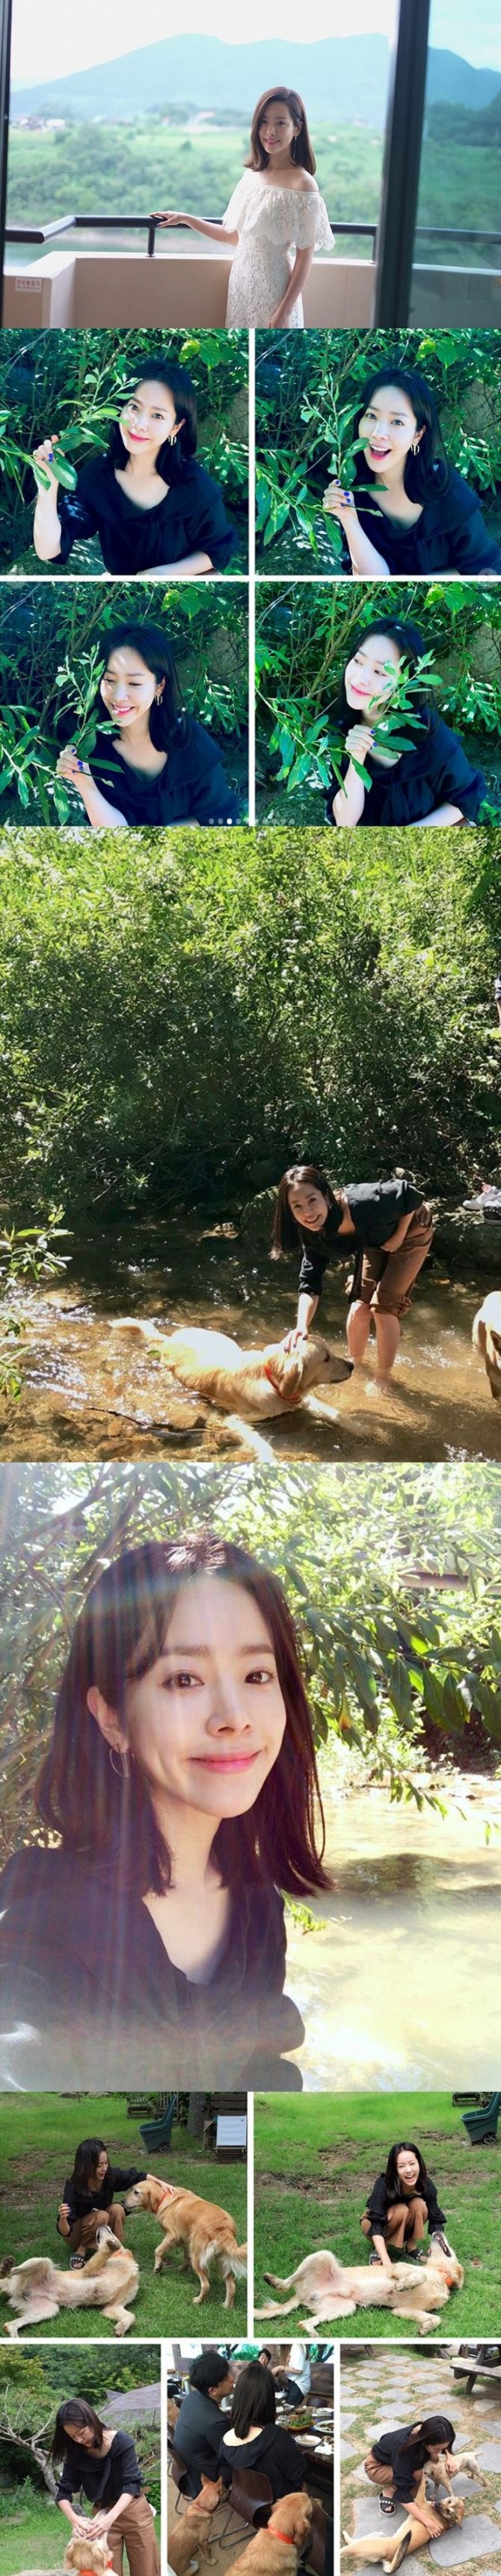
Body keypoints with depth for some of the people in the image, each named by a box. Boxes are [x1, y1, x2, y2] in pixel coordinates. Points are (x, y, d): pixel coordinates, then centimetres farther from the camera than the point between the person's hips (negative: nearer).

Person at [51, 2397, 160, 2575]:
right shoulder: (76, 2454, -10)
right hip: (102, 2514, 2)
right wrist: (73, 2519, -31)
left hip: (133, 2510, -2)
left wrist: (110, 2518, -39)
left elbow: (131, 2484, -25)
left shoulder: (121, 2442, -20)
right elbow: (64, 2493, -10)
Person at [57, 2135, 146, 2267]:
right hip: (77, 2233, -4)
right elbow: (65, 2232, -34)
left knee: (117, 2209, -25)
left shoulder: (111, 2175, -21)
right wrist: (63, 2218, -56)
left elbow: (137, 2176, -2)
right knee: (101, 2216, -32)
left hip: (100, 2234, 4)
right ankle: (81, 2251, -14)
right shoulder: (73, 2188, -32)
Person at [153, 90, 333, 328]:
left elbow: (305, 257, -13)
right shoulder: (251, 176, 8)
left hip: (272, 291, -7)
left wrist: (284, 312, -18)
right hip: (243, 285, 7)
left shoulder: (302, 185, -12)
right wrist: (185, 219, 15)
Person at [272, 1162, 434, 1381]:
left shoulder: (364, 1204, -44)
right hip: (376, 1238, 5)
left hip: (410, 1228, -5)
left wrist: (398, 1238, -21)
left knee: (383, 1307, -11)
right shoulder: (313, 1235, -24)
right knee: (360, 1306, 2)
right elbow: (310, 1285, -21)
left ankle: (382, 1380, 4)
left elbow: (410, 1194, -28)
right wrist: (301, 1327, -38)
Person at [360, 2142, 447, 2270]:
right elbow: (376, 2227, -40)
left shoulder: (426, 2184, -25)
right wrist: (386, 2262, -53)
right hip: (374, 2222, -3)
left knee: (419, 2204, -27)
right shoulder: (383, 2185, -35)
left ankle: (411, 2247, -9)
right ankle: (379, 2251, -13)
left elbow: (436, 2219, -24)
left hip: (403, 2229, 3)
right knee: (402, 2211, -33)